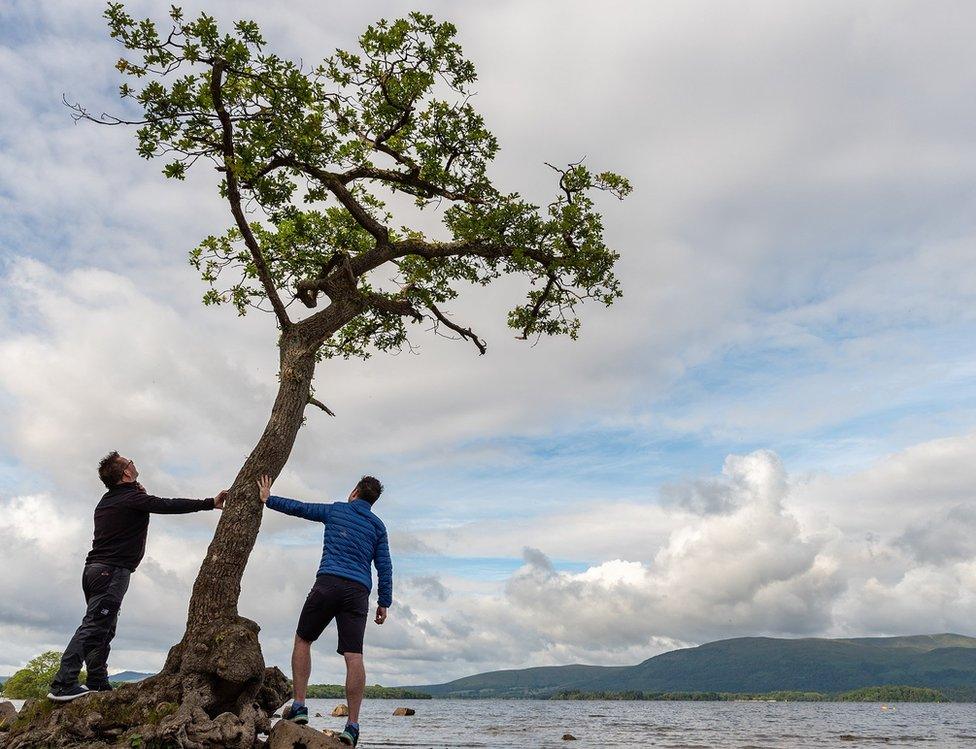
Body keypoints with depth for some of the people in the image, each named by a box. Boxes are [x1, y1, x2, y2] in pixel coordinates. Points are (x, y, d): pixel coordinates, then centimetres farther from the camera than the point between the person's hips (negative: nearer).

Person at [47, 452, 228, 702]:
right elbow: (170, 506, -15)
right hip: (112, 570, -9)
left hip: (94, 569, 9)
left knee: (104, 629, 10)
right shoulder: (132, 499, -10)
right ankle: (63, 685, -15)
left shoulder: (107, 500, 17)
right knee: (94, 627, -12)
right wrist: (211, 503, -10)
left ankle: (98, 684, 10)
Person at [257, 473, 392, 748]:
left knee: (302, 640, 16)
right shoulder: (378, 526, 16)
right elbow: (384, 567, 11)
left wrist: (268, 499, 36)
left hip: (328, 582, -1)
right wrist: (384, 603, 14)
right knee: (354, 656, -5)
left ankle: (299, 705, 9)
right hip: (359, 591, 1)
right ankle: (352, 725, -7)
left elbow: (297, 507, 21)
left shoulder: (335, 510, 14)